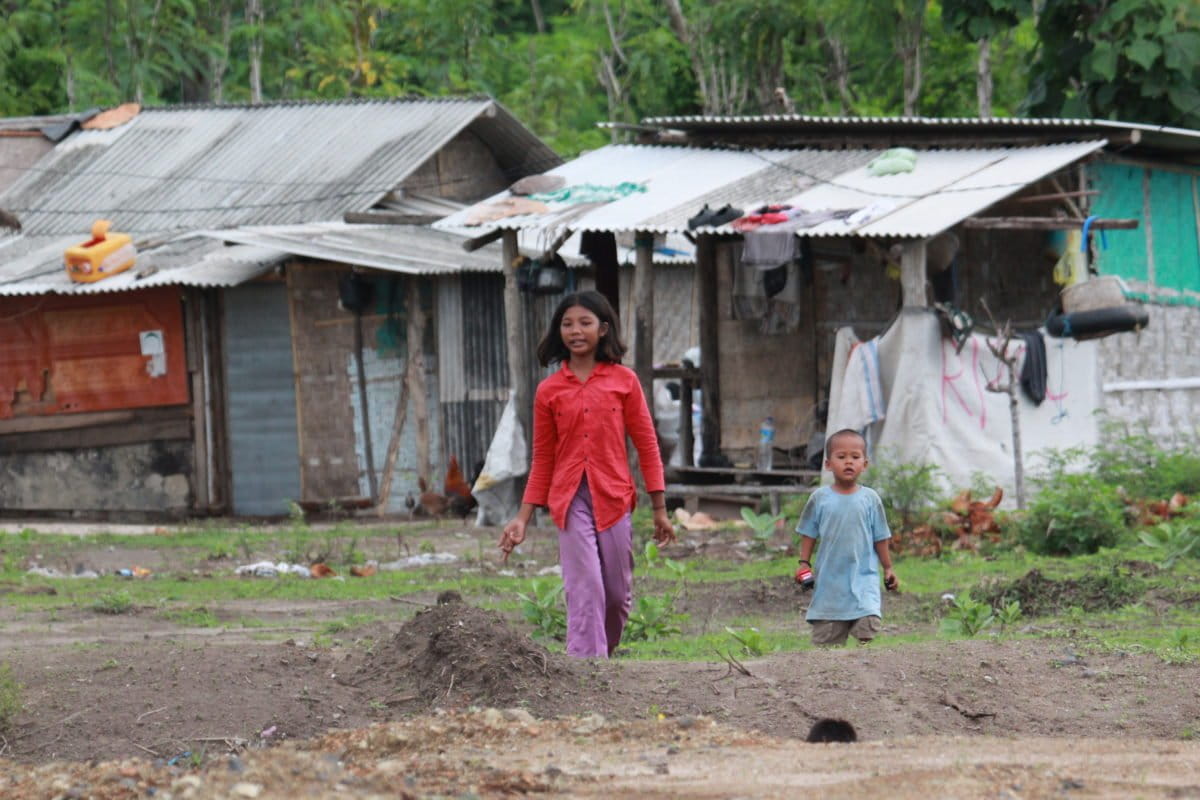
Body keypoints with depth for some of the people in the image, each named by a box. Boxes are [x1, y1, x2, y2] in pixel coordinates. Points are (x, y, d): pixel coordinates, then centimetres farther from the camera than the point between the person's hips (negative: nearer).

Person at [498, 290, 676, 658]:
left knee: (618, 595, 5)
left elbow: (647, 446, 5)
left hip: (614, 499, 1)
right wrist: (523, 518, 7)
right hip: (570, 501, -1)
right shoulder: (549, 390, 6)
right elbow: (542, 461, 11)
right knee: (585, 590, -12)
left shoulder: (623, 380, 3)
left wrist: (660, 509, 3)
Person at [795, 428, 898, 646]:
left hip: (863, 578, -1)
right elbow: (808, 535, 7)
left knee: (868, 626, -17)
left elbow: (880, 538, 7)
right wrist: (804, 564, -1)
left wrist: (888, 569, 10)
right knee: (825, 636, 5)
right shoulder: (820, 499, 0)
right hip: (830, 580, 1)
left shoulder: (870, 499, 0)